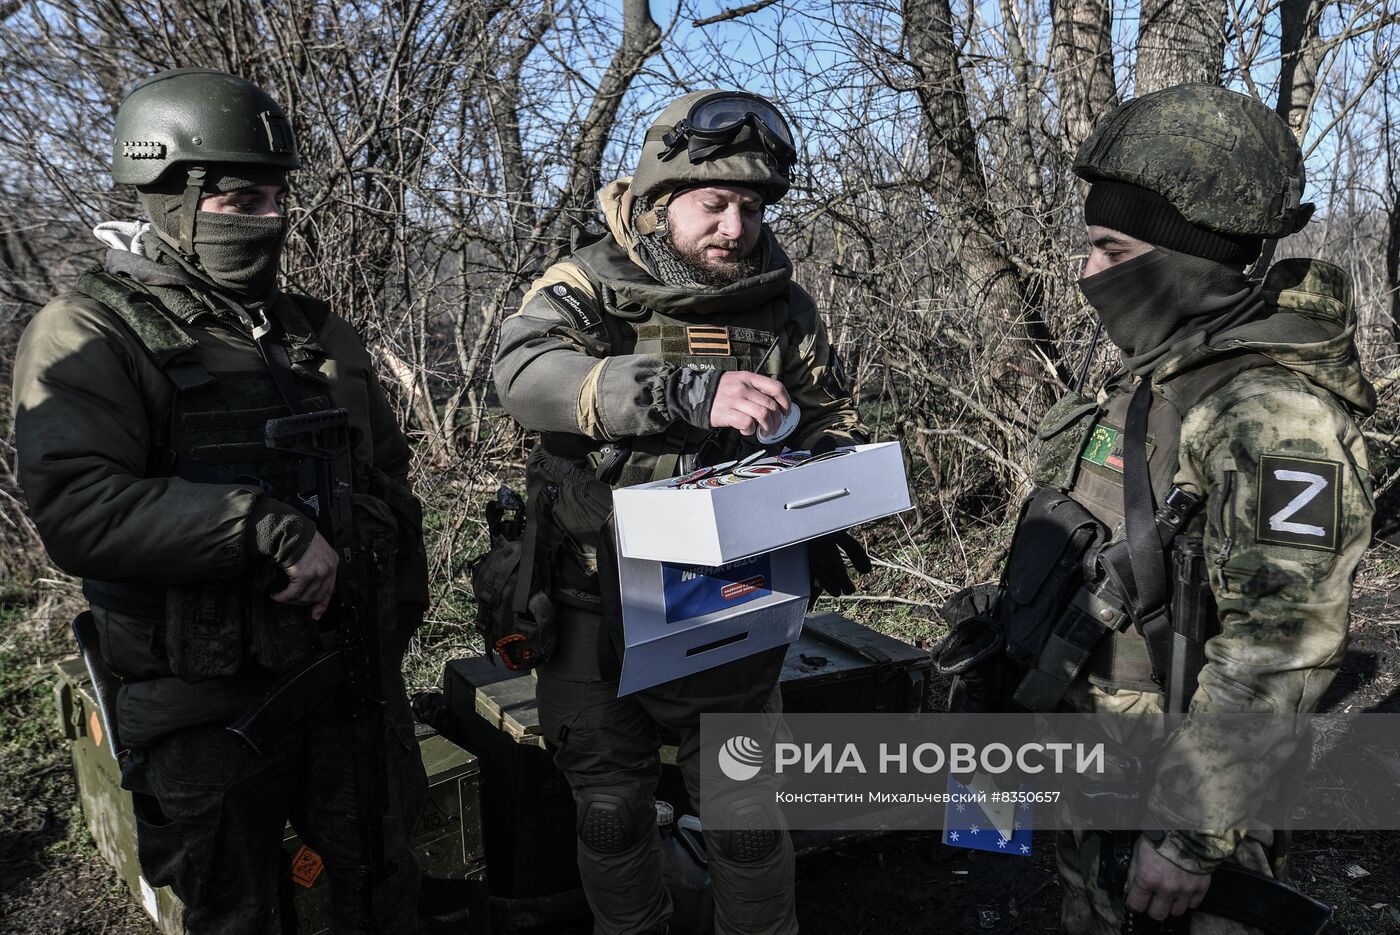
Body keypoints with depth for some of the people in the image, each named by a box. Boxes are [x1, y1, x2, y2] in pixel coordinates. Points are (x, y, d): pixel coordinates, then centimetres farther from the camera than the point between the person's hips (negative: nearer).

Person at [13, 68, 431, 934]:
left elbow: (390, 482, 17)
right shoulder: (94, 332, -8)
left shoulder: (321, 333, 9)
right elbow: (77, 507, -23)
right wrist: (267, 528, -27)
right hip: (209, 700, -4)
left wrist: (395, 621, 13)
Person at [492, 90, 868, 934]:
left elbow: (831, 417, 13)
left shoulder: (781, 303, 1)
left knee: (749, 814, 11)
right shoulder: (591, 285, -9)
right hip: (598, 609, -1)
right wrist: (688, 392, -42)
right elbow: (526, 372, -29)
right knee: (611, 810, 16)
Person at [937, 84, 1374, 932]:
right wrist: (995, 687, 16)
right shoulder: (1154, 379, 7)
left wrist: (1192, 835, -23)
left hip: (1168, 786, -8)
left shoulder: (1272, 411, -22)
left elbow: (1276, 652, -25)